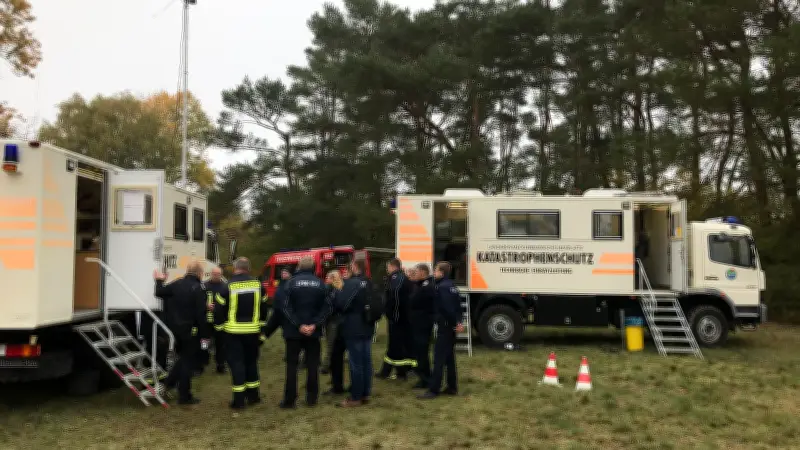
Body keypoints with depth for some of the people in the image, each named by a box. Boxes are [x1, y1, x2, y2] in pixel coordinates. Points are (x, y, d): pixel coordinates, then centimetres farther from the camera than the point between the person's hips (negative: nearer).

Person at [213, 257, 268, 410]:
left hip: (233, 331, -3)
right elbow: (263, 308, 10)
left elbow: (219, 309, -6)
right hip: (253, 331, 3)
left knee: (236, 363, 1)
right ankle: (253, 395, 22)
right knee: (251, 361, 16)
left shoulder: (228, 286, -8)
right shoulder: (258, 285, 2)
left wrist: (218, 327, 7)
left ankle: (239, 399, 1)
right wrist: (261, 327, 19)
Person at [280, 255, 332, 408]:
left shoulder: (292, 282, -6)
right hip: (313, 331, 2)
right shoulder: (320, 284, 1)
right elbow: (326, 307, -5)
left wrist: (299, 325, -12)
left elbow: (286, 307, -13)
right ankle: (311, 398, 11)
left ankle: (289, 399, 5)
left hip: (294, 331, -2)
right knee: (312, 364, 9)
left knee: (292, 365, 5)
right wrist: (314, 325, -9)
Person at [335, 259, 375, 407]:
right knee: (366, 361, 11)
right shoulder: (369, 283, 12)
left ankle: (356, 397, 1)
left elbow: (341, 304, -19)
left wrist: (338, 290, -2)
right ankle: (365, 394, 18)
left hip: (354, 329, -8)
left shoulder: (352, 283, -16)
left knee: (356, 363, -4)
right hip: (367, 328, 8)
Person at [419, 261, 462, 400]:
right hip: (451, 326, 10)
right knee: (449, 357, 15)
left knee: (439, 358, -8)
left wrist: (456, 322, -15)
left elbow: (448, 307, -22)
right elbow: (457, 305, 14)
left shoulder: (442, 287, -16)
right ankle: (452, 387, 20)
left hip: (445, 326, -10)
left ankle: (433, 390, -6)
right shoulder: (451, 286, 13)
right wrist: (458, 322, 11)